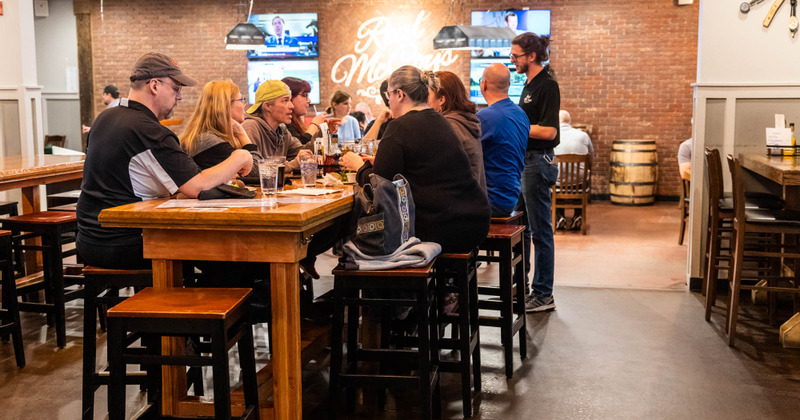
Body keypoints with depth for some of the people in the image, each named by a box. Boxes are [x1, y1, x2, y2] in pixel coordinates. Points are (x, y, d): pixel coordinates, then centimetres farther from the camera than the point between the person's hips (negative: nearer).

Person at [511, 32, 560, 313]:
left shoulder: (547, 85, -14)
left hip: (538, 162, -10)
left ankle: (543, 295, 3)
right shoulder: (528, 85, 15)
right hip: (522, 161, 10)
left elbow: (548, 131, -21)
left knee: (540, 229, -4)